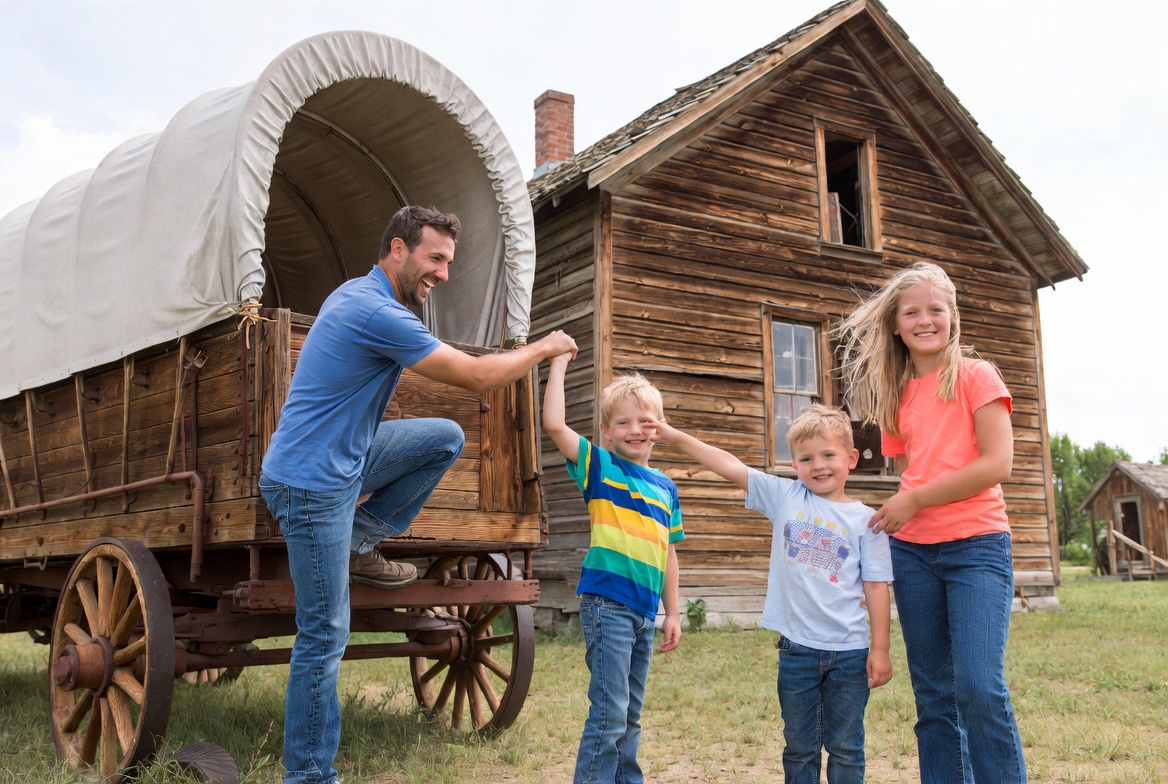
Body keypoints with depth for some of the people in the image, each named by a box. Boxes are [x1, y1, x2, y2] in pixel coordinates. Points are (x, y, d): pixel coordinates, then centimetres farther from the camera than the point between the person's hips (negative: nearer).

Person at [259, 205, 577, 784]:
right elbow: (474, 376, -18)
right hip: (312, 482, -9)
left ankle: (360, 542, 11)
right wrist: (544, 348, -5)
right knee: (325, 636, -4)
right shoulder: (377, 312, -22)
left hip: (344, 458, 9)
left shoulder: (361, 296, 10)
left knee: (445, 437, 6)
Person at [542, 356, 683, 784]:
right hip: (607, 602, -6)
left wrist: (672, 613, 17)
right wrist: (558, 364, -12)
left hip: (644, 611, 6)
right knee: (609, 712, -8)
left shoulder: (665, 487, 13)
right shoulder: (600, 465, -1)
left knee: (630, 715, 16)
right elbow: (554, 425, -16)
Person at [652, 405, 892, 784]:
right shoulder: (785, 497, 3)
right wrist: (676, 436, -3)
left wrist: (880, 648, -4)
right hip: (796, 648, 2)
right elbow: (731, 466, 0)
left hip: (849, 651, -1)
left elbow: (876, 587, -2)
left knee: (845, 749, 10)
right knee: (799, 747, 13)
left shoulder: (864, 520, -2)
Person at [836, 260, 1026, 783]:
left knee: (980, 689, -17)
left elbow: (998, 464, -12)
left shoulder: (975, 377, -2)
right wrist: (896, 513, -2)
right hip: (913, 552, 5)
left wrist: (914, 500, -11)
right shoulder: (897, 397, 12)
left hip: (976, 545, -5)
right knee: (933, 697, 8)